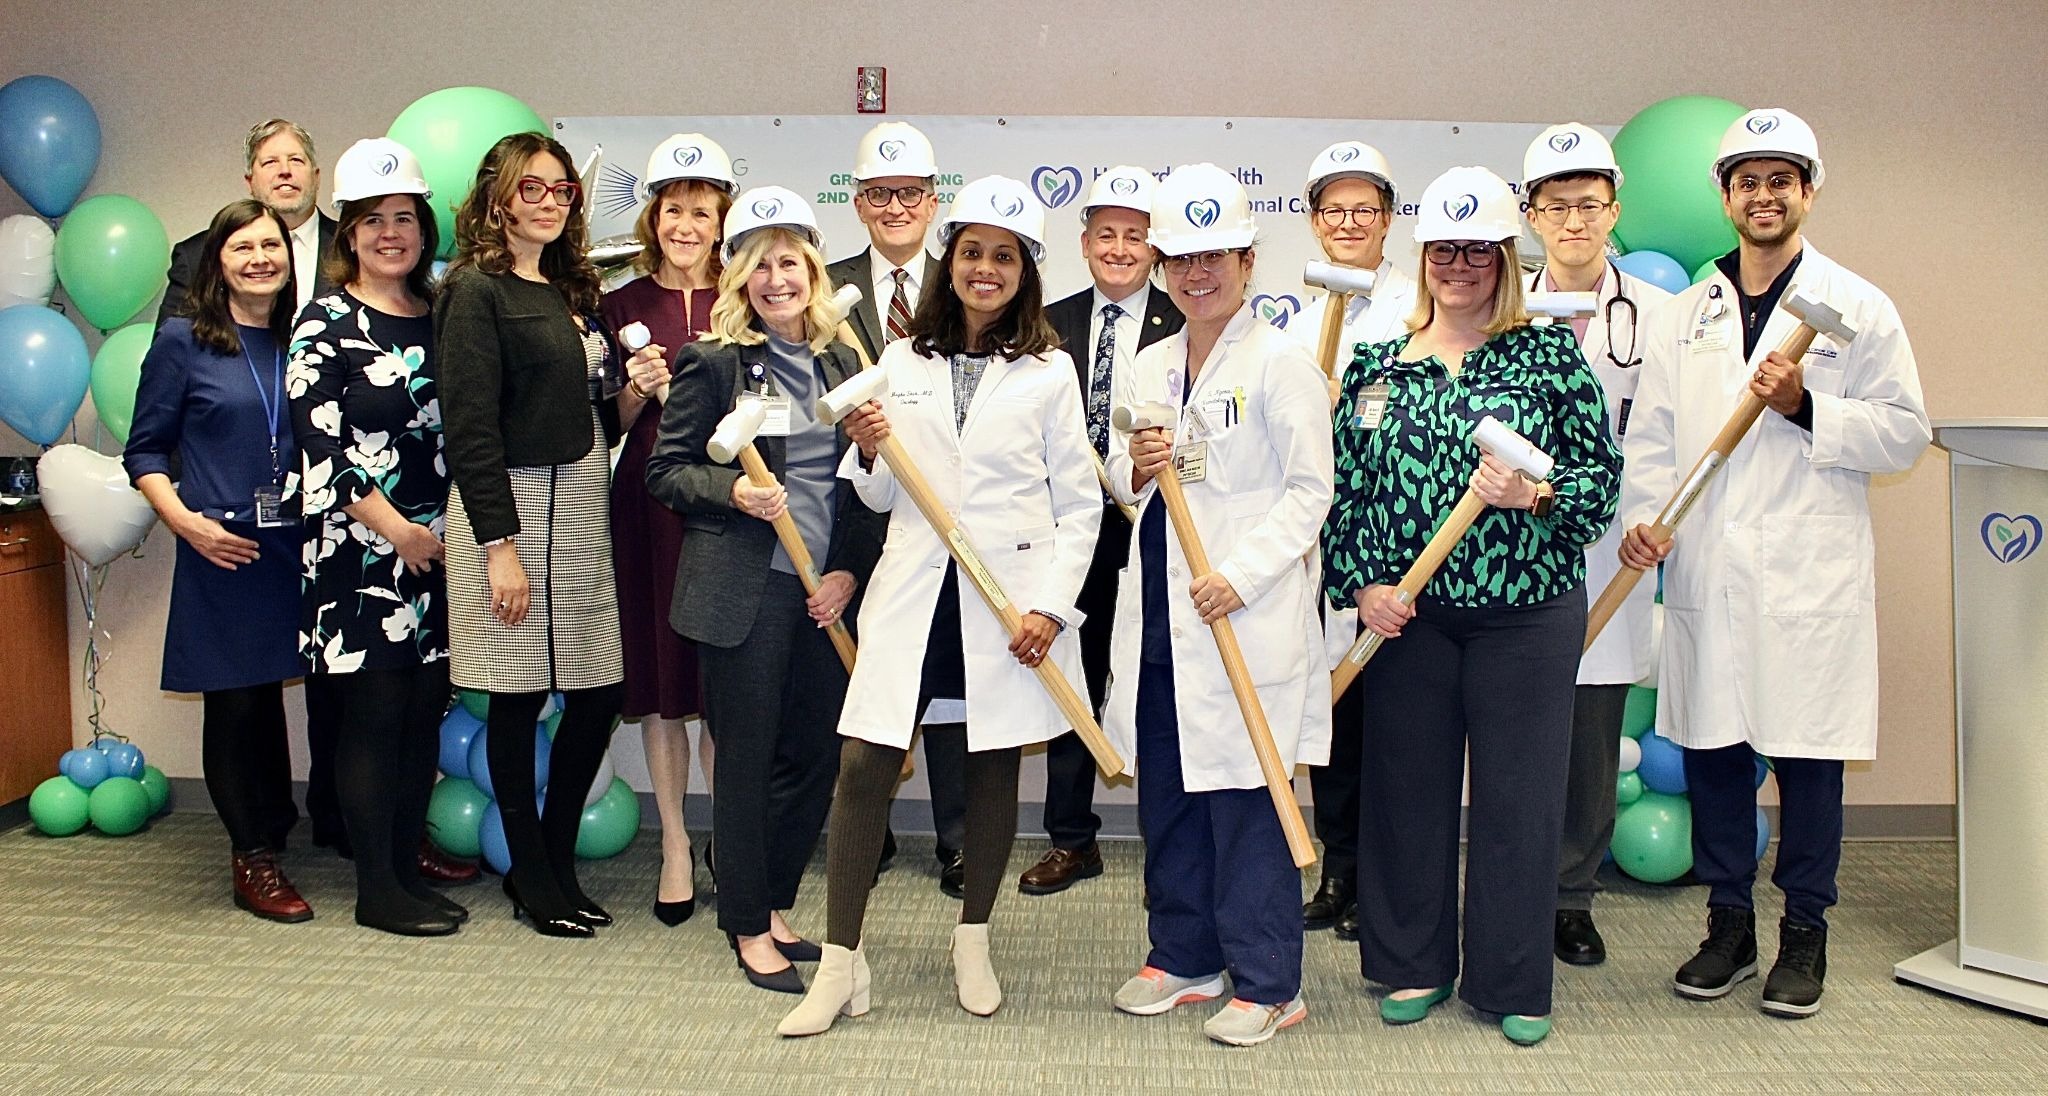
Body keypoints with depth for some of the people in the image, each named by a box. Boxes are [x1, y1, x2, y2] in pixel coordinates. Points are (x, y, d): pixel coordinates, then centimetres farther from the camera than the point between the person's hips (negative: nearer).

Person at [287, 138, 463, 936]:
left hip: (436, 548, 5)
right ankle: (377, 890, 7)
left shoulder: (438, 316, 13)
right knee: (374, 710, -2)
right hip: (358, 549, -5)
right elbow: (320, 442, -9)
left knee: (426, 709, 8)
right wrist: (394, 527, -13)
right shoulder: (327, 323, -3)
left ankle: (408, 869, 19)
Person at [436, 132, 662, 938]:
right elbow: (470, 427, -13)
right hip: (513, 506, -7)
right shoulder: (476, 292, -6)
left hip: (583, 504, 7)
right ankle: (532, 875, 17)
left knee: (598, 693, 5)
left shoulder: (575, 290, 17)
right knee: (518, 698, 2)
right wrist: (499, 545, -18)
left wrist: (630, 388, 0)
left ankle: (553, 861, 21)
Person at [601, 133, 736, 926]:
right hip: (648, 505, 1)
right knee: (659, 680, 6)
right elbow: (610, 425, 9)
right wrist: (638, 393, -11)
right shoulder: (624, 305, 7)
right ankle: (675, 845, 18)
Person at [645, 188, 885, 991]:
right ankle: (748, 927, 18)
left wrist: (851, 570, 1)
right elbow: (665, 472, -3)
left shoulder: (842, 363, 9)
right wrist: (732, 491, -20)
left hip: (828, 593, 5)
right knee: (747, 758, 4)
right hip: (743, 591, -4)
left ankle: (775, 905, 28)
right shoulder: (712, 363, -4)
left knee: (816, 753, 9)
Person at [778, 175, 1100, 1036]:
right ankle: (841, 964, 5)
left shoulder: (1048, 372, 3)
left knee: (992, 764, 8)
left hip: (1011, 597, -1)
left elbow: (1079, 503, 2)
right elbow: (881, 498, 13)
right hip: (912, 588, 2)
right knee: (863, 763, -5)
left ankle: (973, 943, 27)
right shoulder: (902, 361, 9)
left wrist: (1053, 606, -7)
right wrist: (868, 453, -9)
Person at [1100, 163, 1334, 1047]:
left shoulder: (1280, 361, -6)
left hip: (1247, 611, -6)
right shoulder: (1150, 366, 13)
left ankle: (1266, 983, 10)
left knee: (1245, 798, -2)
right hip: (1158, 608, 7)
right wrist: (1136, 470, -4)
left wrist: (1241, 574, -18)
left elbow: (1310, 490, -8)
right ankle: (1182, 956, 27)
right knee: (1165, 791, 12)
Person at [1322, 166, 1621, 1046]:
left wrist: (1535, 496, -20)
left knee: (1518, 792, 5)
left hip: (1527, 614, -2)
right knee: (1406, 785, 9)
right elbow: (1345, 487, 5)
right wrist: (1361, 583, -5)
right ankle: (1413, 965, 26)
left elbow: (1601, 475, -1)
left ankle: (1513, 982, 20)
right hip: (1405, 614, 2)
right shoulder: (1375, 364, 6)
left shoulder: (1551, 355, 0)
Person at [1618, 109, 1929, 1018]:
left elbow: (1904, 432, 0)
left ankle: (1804, 933, 18)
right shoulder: (1682, 317, 12)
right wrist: (1641, 515, -6)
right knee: (1712, 752, 8)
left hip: (1812, 578, -3)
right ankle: (1728, 923, 22)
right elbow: (1651, 436, 10)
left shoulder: (1857, 308, 4)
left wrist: (1806, 408, -14)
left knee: (1809, 759, 3)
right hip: (1707, 576, 3)